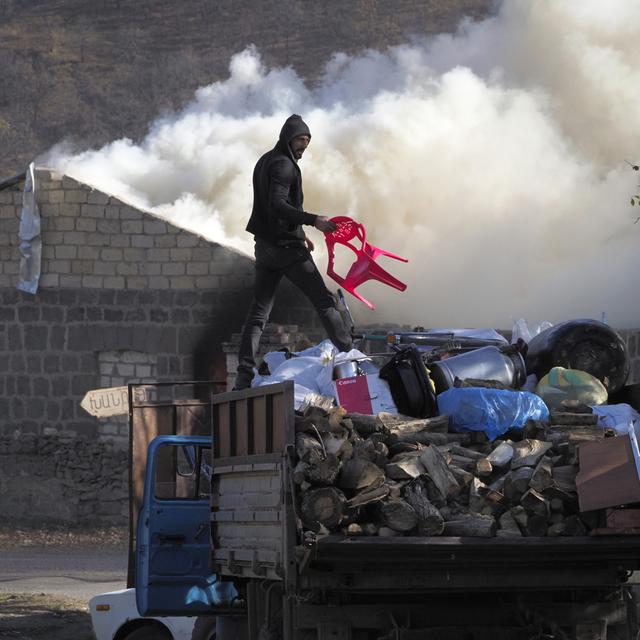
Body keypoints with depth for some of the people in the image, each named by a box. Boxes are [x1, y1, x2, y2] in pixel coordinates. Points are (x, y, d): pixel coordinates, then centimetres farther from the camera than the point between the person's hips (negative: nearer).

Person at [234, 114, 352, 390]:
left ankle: (244, 376, -2)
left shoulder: (265, 161, 18)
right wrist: (313, 220, -31)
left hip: (265, 244, 9)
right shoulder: (283, 165, -13)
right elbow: (278, 204, -26)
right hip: (287, 246, -9)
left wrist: (298, 233, 26)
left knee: (258, 310, 5)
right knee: (323, 300, -2)